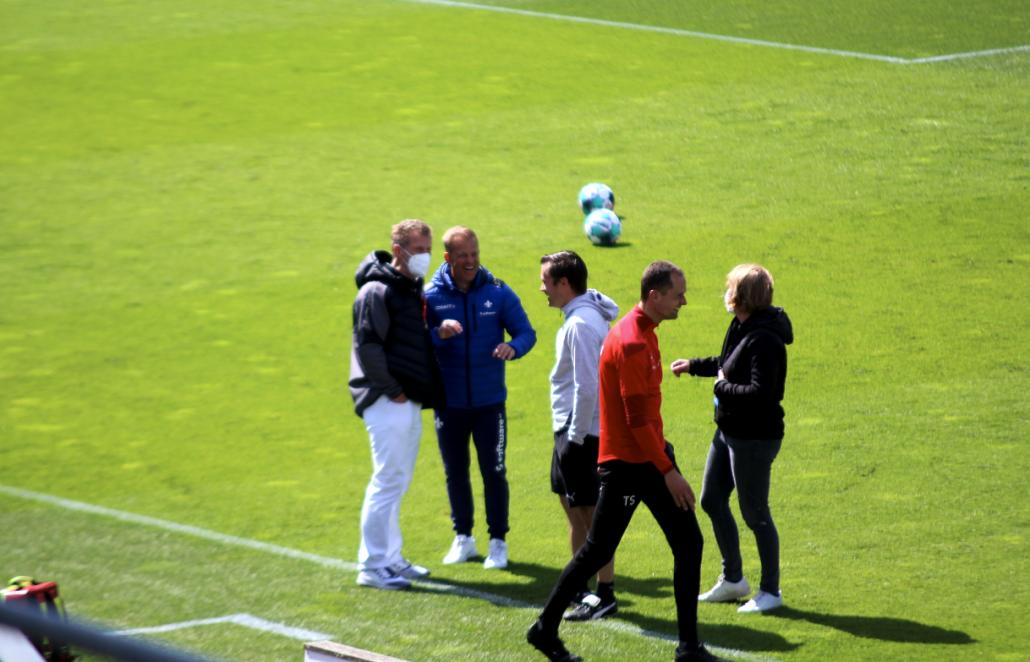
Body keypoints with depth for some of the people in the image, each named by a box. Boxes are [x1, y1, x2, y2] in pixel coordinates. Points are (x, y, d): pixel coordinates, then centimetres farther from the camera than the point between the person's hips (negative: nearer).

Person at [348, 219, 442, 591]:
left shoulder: (414, 289, 16)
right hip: (388, 403, -9)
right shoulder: (377, 291, -12)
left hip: (410, 403, 9)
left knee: (397, 483, 13)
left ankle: (390, 558, 21)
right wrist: (391, 389, -17)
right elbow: (368, 344, -18)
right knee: (388, 481, -9)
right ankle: (372, 566, -6)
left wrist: (427, 392, 13)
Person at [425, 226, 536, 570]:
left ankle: (498, 542, 13)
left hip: (489, 402, -1)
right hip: (449, 403, 1)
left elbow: (527, 332, -1)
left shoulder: (498, 293, -4)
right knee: (455, 473, 12)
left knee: (494, 472, 2)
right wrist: (439, 334, -27)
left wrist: (513, 347, -23)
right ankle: (463, 538, 26)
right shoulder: (431, 297, -5)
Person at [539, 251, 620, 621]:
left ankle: (605, 597, 0)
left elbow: (587, 386, -24)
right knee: (572, 507, 18)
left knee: (591, 513, -5)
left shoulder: (580, 324, -20)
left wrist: (575, 436, -19)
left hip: (582, 433, -11)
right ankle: (579, 588, 27)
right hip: (570, 429, 11)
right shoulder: (580, 317, 12)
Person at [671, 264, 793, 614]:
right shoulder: (742, 327, 5)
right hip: (729, 430, 11)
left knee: (755, 513, 0)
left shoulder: (764, 340, -25)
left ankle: (770, 591, 13)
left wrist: (722, 387, -17)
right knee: (712, 499, 18)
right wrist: (694, 365, 30)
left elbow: (760, 392, -30)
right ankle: (733, 579, 31)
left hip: (754, 438, -11)